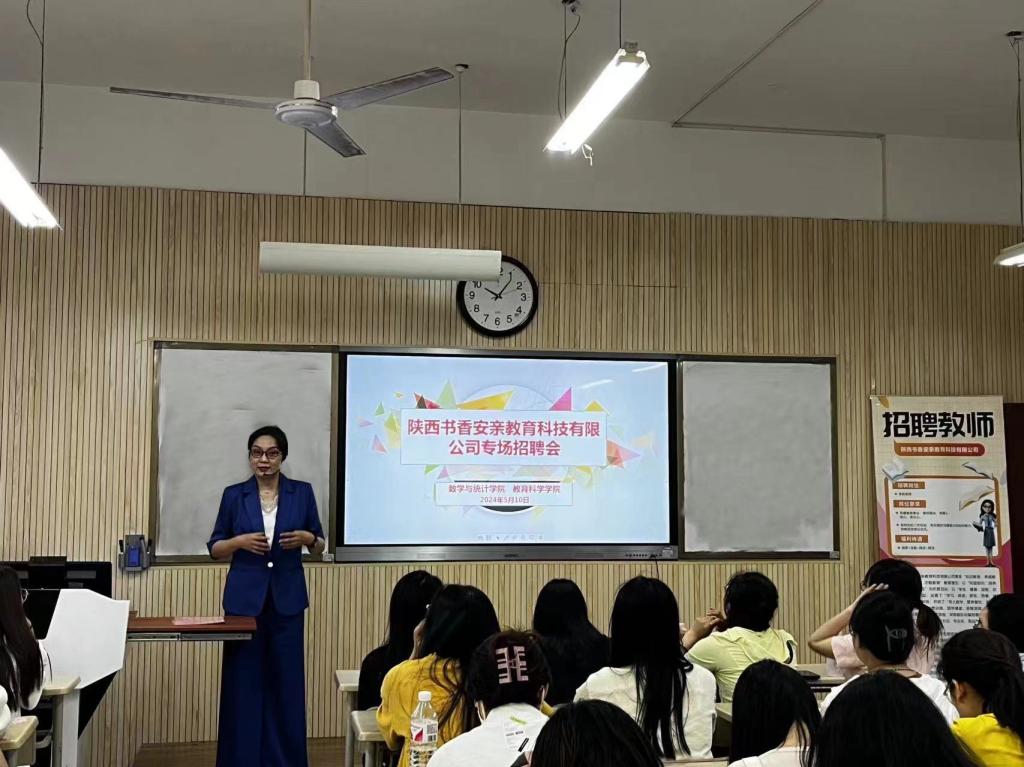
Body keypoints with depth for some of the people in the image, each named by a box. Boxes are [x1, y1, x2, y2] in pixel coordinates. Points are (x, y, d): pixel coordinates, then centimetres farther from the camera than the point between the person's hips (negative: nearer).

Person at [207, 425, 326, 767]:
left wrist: (307, 538, -12)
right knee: (243, 679, 0)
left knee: (286, 679, 2)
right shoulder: (234, 495, 2)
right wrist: (240, 540, -12)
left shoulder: (302, 492, 3)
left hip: (287, 598, 0)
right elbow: (215, 548, 7)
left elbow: (319, 545, 9)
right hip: (244, 597, 0)